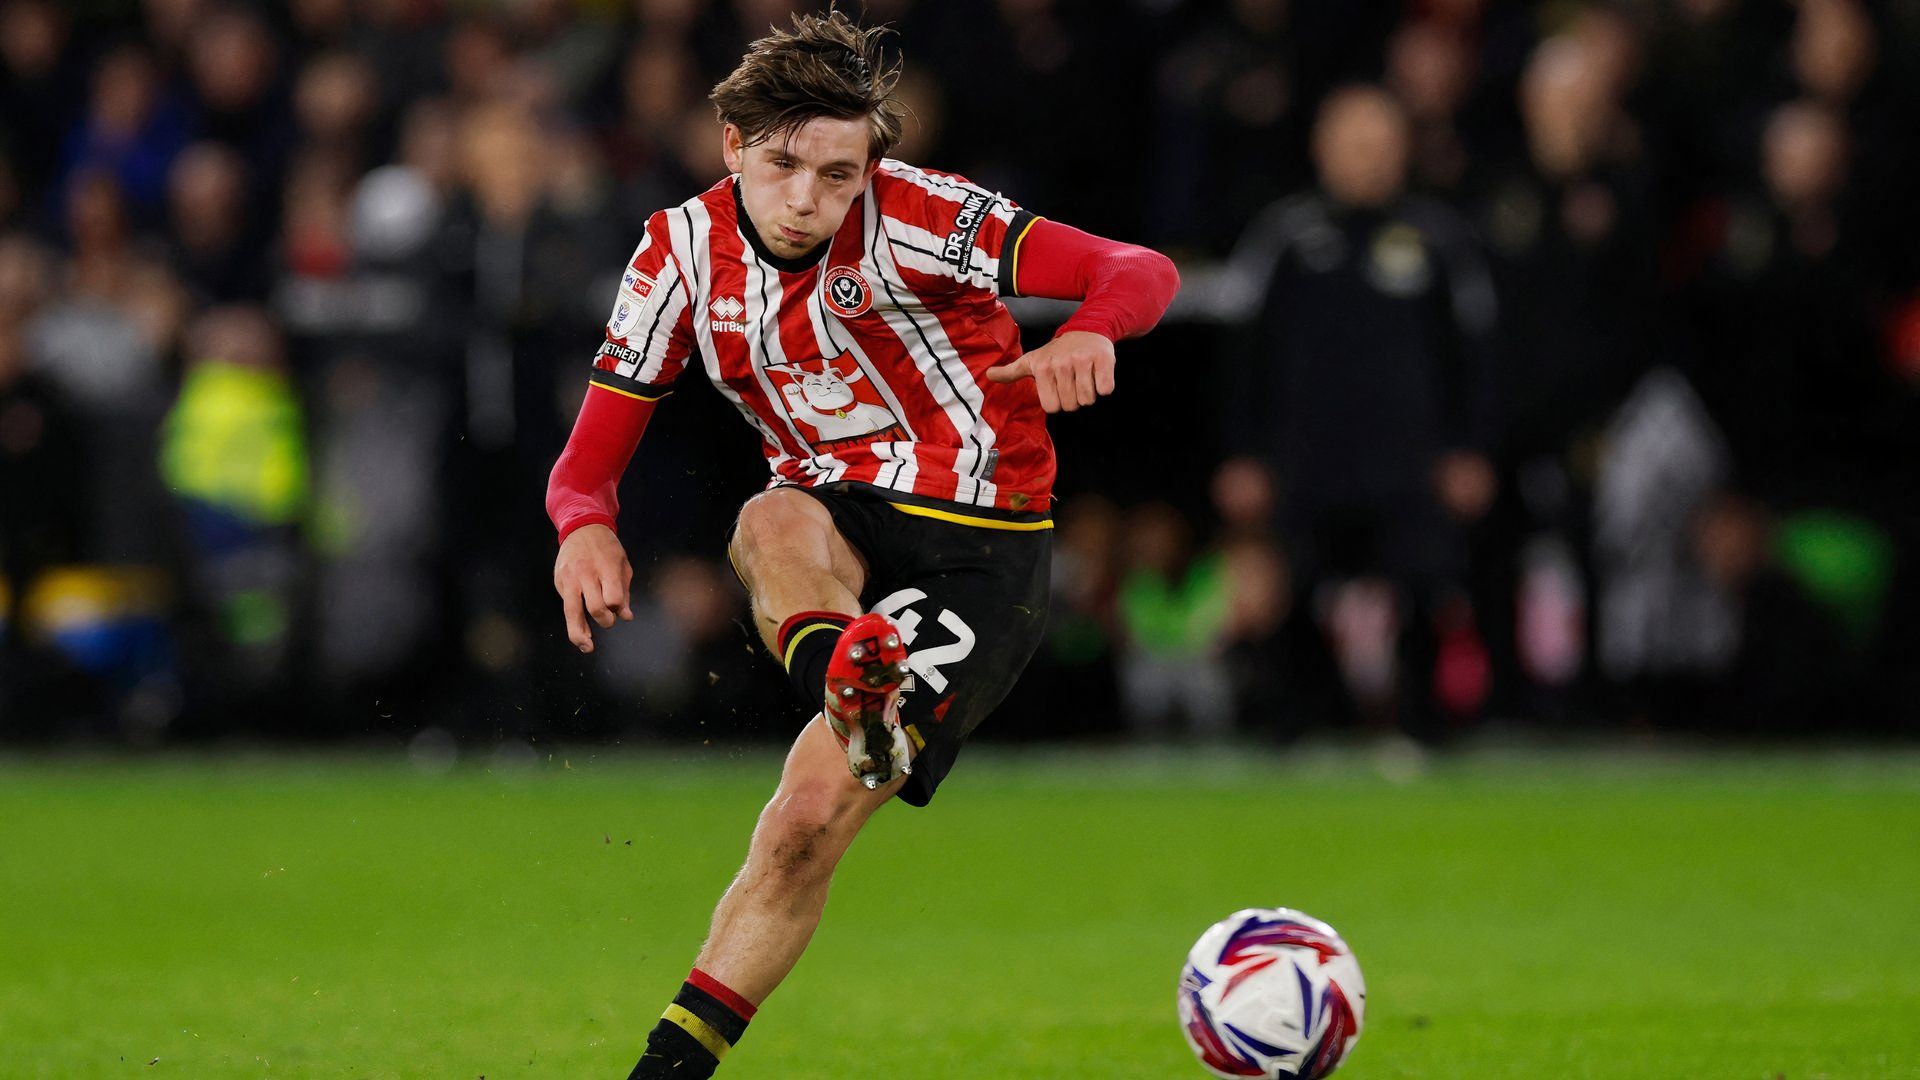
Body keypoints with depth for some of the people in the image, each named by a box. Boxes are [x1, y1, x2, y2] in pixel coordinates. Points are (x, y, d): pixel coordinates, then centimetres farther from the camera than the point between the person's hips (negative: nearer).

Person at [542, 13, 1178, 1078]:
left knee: (810, 819, -16)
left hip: (980, 552, -4)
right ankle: (847, 679, -61)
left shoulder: (910, 217, -16)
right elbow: (588, 458, -3)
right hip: (839, 520, 4)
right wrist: (585, 525, -27)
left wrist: (1088, 333, -43)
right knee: (773, 523, -35)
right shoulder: (683, 251, -5)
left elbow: (1140, 271, -20)